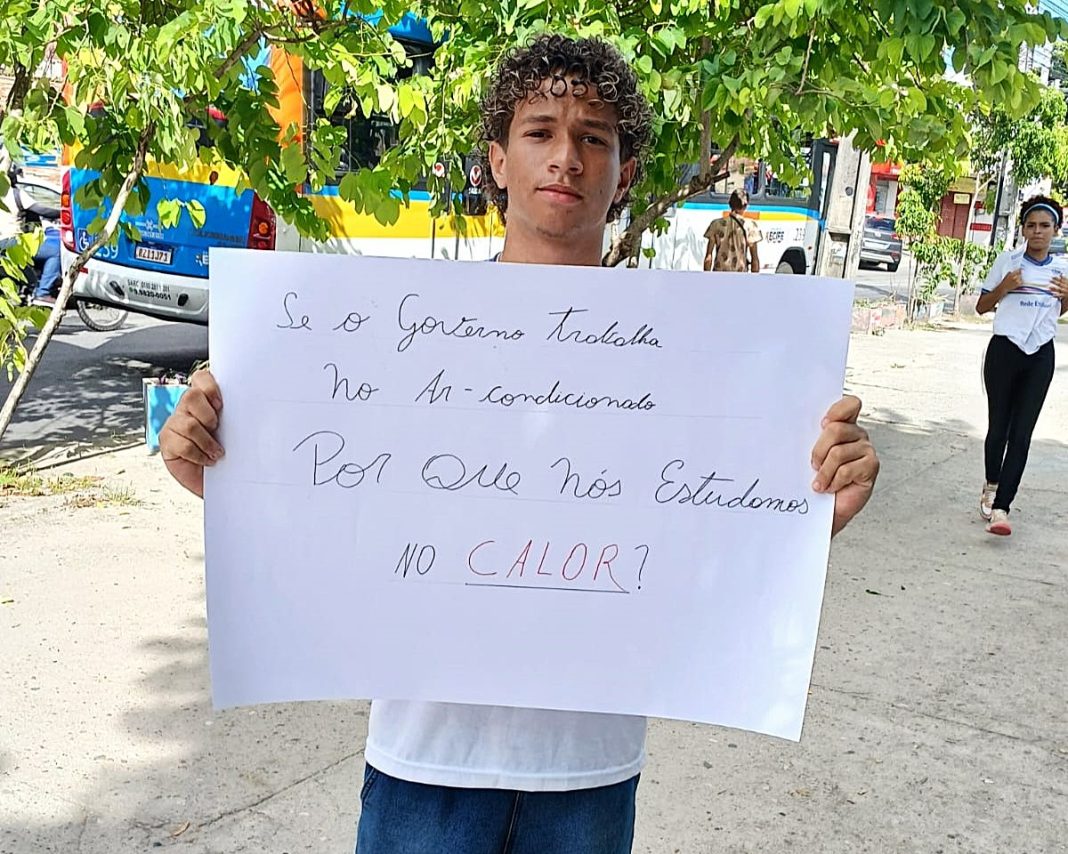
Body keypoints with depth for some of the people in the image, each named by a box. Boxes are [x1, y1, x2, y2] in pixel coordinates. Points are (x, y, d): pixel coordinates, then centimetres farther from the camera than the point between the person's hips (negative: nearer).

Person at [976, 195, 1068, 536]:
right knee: (998, 426, 7)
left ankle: (1001, 507, -8)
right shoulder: (1008, 261, -1)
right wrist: (1004, 287, -14)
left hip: (1040, 356, 1)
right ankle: (991, 485, 33)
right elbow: (982, 307, 3)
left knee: (1022, 432, -5)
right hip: (1004, 350, -1)